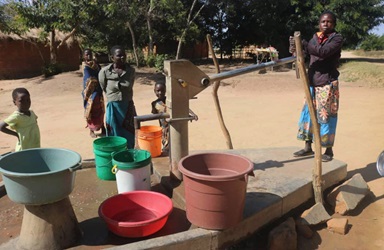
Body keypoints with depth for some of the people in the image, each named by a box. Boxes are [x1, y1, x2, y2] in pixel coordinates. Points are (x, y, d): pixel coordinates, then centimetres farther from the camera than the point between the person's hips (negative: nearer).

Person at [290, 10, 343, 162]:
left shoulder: (337, 38, -4)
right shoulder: (315, 37, 14)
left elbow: (323, 52, -21)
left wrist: (302, 44, -26)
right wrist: (296, 49, -10)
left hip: (327, 84, -6)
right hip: (312, 83, 6)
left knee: (326, 116, -2)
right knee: (308, 113, 6)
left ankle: (329, 150, 10)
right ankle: (308, 147, 17)